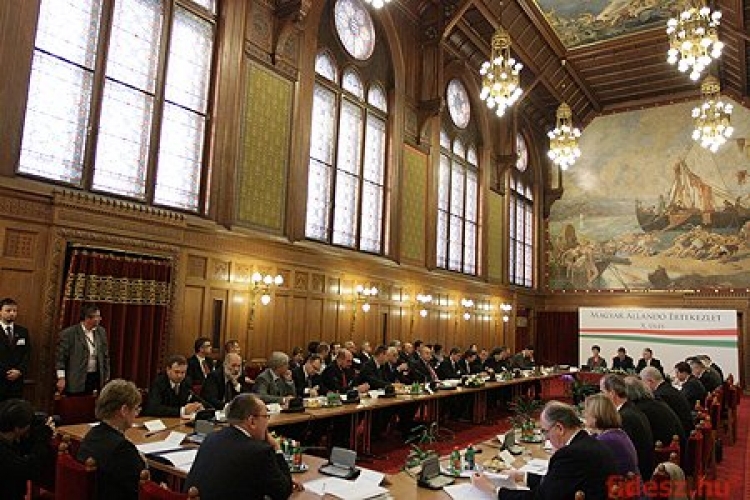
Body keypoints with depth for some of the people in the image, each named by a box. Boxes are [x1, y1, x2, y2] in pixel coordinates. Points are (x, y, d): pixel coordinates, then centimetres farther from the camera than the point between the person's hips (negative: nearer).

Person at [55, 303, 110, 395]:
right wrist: (61, 378, -10)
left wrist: (106, 377, 12)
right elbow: (60, 357, -7)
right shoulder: (69, 333, -8)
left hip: (96, 378, 4)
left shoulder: (101, 332, 7)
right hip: (76, 380, -4)